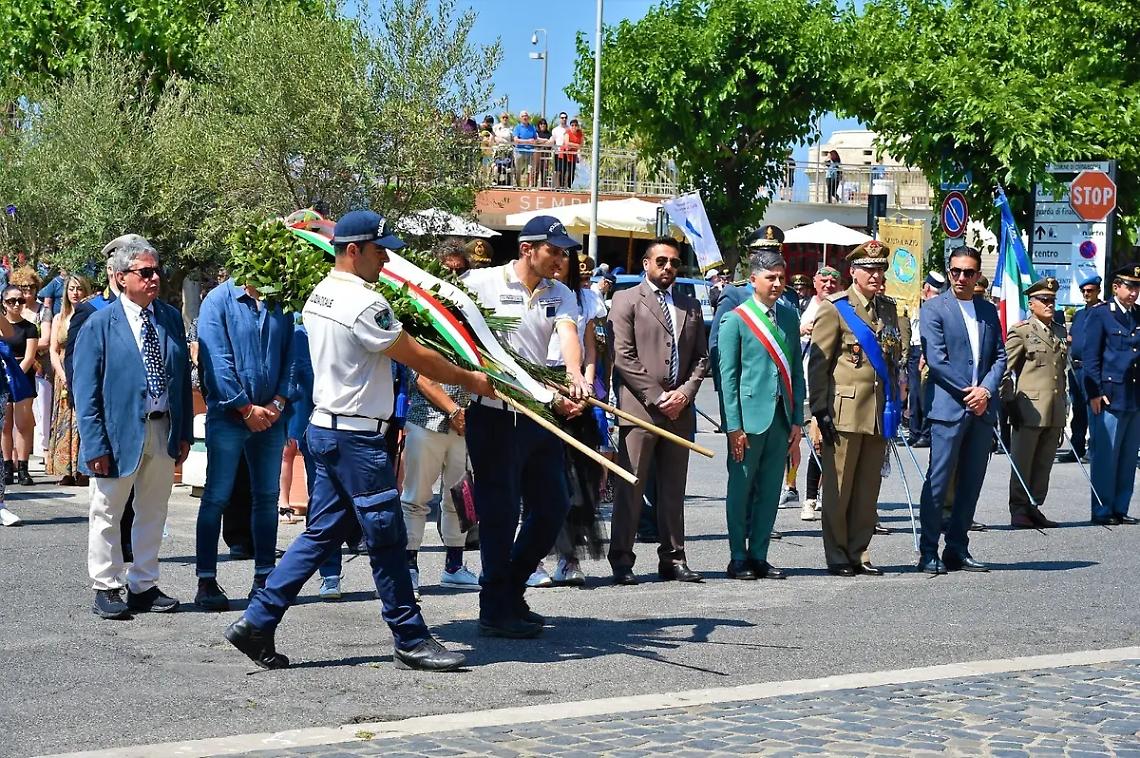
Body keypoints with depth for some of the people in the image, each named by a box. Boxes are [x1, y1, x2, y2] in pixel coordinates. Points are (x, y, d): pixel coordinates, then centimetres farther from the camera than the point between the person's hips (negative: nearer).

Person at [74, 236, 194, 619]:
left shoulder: (171, 318, 5)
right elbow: (85, 389, -9)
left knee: (153, 514, 13)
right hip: (120, 432, -5)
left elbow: (183, 377, 10)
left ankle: (143, 585, 25)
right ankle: (106, 588, 17)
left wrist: (184, 432, 5)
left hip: (163, 431, 5)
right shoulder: (100, 324, -9)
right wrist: (95, 443, -15)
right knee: (107, 515, 6)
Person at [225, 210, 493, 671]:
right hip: (356, 437, -10)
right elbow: (417, 358, -13)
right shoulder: (365, 304, -18)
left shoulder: (318, 298, 12)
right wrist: (470, 380, 0)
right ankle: (411, 640, 8)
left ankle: (257, 622, 11)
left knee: (322, 533, 13)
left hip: (328, 429, 10)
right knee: (386, 537, -1)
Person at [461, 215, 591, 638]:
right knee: (500, 511, -2)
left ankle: (511, 590, 27)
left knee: (553, 507, 10)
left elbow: (567, 333, -8)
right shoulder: (481, 282, -3)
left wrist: (575, 374, -28)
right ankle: (496, 611, 7)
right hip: (493, 413, -6)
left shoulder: (560, 295, 10)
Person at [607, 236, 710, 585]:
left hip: (679, 409, 5)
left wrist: (685, 393, -2)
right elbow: (623, 357, -6)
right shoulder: (626, 300, 3)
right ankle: (621, 560, -2)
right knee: (630, 488, -5)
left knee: (673, 489, 8)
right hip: (639, 408, -5)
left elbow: (701, 358, 16)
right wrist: (657, 397, -10)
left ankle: (673, 559, 13)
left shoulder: (690, 306, 19)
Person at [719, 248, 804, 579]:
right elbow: (728, 375, -6)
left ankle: (758, 556, 17)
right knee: (741, 489, 3)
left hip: (781, 416, 5)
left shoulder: (789, 317, 11)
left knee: (770, 490, 8)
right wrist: (734, 425, -11)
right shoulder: (736, 320, -4)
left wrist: (797, 418, 8)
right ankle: (738, 558, 10)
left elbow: (796, 371, 14)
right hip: (750, 416, -5)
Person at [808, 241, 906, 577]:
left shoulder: (888, 308, 16)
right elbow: (817, 363, -6)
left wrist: (895, 406, 18)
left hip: (879, 412, 6)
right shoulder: (835, 309, -3)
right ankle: (837, 556, 7)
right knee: (839, 488, 0)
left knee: (868, 488, 8)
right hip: (846, 410, -6)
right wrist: (821, 410, -12)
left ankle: (859, 553, 15)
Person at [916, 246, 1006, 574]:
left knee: (970, 484, 7)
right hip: (949, 407, -5)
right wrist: (968, 392, -11)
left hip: (982, 408, 6)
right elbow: (936, 359, -9)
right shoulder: (934, 308, -1)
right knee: (939, 482, -5)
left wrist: (986, 390, -6)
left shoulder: (988, 310, 15)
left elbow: (1000, 356, 12)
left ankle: (957, 550, 13)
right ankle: (929, 553, -1)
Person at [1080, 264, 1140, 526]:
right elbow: (1089, 356, -5)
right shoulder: (1099, 315, -2)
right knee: (1105, 456, -3)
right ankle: (1102, 511, 3)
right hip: (1109, 396, -5)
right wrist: (1094, 393, -11)